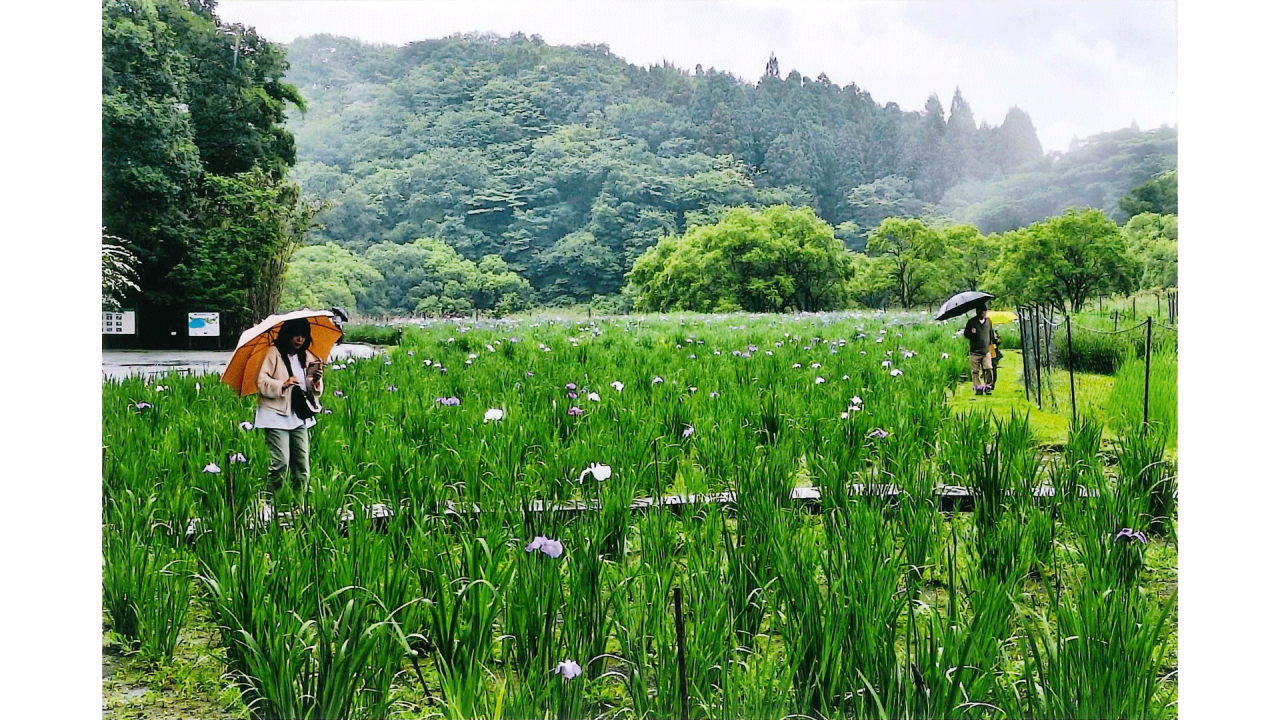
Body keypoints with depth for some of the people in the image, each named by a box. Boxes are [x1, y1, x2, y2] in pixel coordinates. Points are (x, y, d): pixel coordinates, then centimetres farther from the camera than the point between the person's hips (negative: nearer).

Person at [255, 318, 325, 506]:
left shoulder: (307, 357, 15)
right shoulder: (274, 353, 0)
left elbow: (316, 392, 17)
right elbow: (262, 382, -6)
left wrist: (317, 381, -5)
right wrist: (283, 384, -20)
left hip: (300, 418, 5)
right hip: (277, 415, -5)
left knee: (303, 466, 2)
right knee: (281, 463, -13)